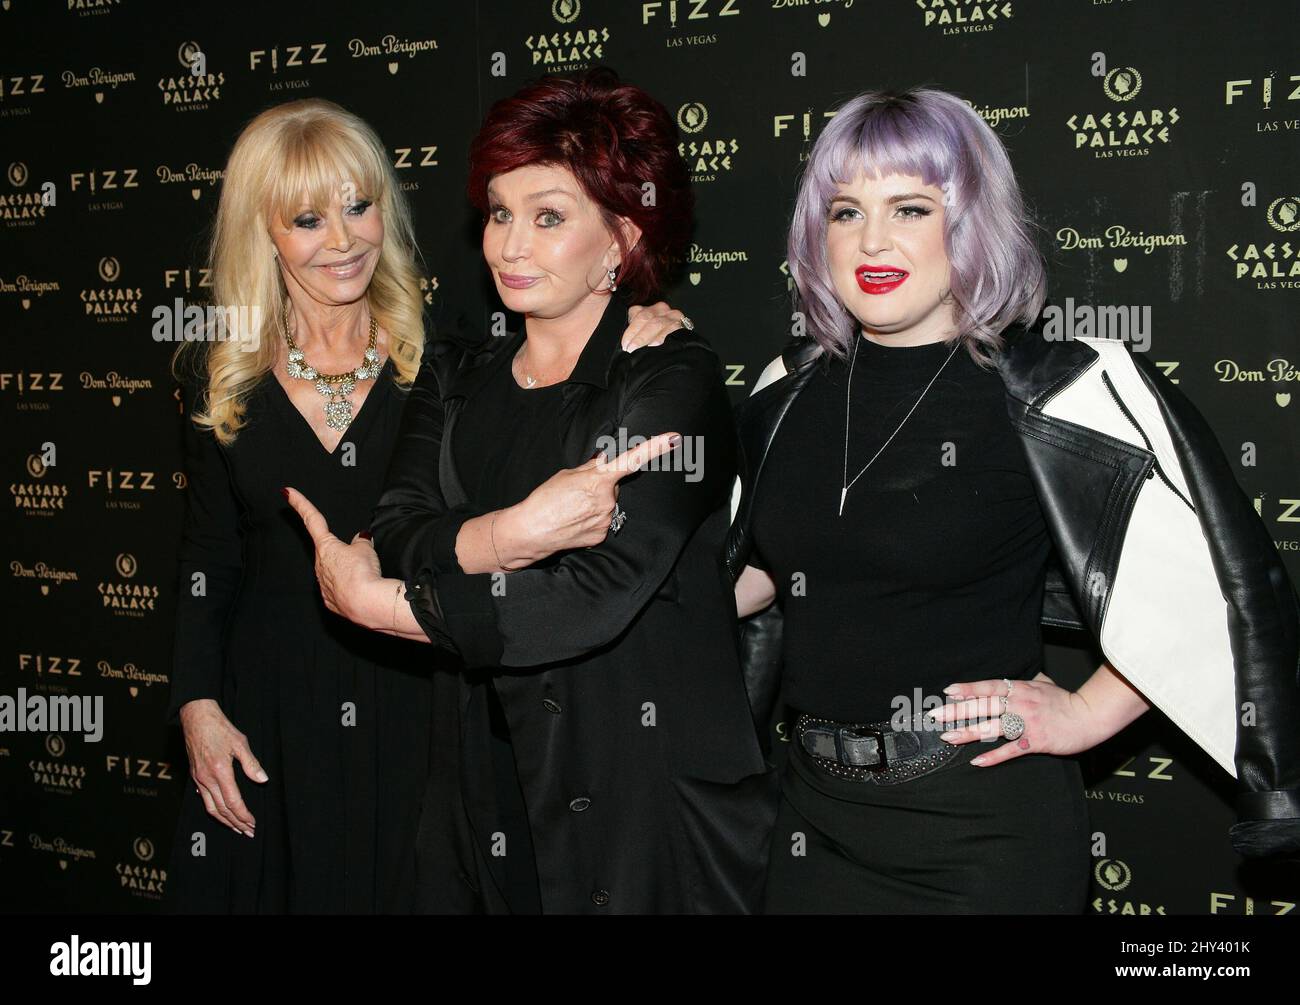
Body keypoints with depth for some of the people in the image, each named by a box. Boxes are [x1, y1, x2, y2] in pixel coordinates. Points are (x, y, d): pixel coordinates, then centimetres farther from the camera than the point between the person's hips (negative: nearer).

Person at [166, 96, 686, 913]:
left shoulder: (442, 357, -5)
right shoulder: (223, 375, 1)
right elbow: (207, 560, 6)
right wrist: (199, 707, -1)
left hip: (413, 712, -1)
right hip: (268, 723, 2)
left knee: (401, 886, 11)